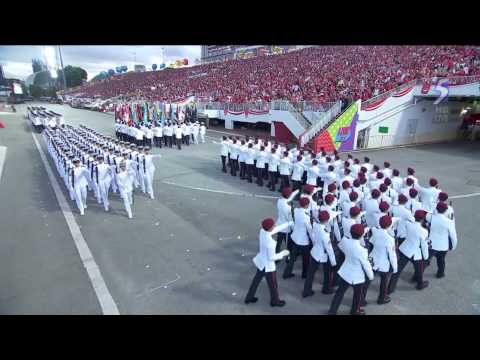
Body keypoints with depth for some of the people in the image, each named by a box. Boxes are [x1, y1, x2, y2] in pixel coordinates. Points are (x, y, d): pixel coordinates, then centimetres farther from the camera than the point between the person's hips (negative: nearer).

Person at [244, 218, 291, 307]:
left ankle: (249, 298, 46)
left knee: (256, 280, 27)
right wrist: (282, 253, -12)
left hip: (261, 262, 8)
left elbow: (276, 229, 1)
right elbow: (271, 257, -25)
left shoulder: (262, 231, -14)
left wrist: (289, 224, 5)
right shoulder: (270, 242, -37)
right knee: (273, 284, 20)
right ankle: (275, 301, 47)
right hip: (268, 266, -8)